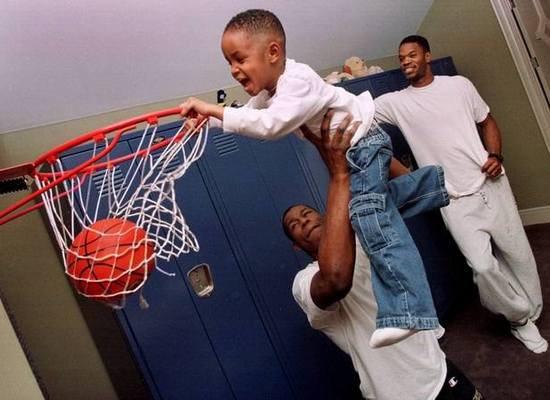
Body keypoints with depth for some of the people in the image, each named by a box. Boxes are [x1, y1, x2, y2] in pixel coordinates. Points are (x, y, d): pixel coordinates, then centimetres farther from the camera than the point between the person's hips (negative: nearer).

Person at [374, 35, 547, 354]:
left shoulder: (459, 85, 4)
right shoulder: (396, 102, 0)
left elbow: (487, 122, 12)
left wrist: (495, 155, -5)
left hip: (491, 184, 2)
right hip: (455, 200, -2)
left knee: (518, 253, 11)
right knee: (483, 266, -10)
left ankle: (532, 314, 36)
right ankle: (521, 316, 18)